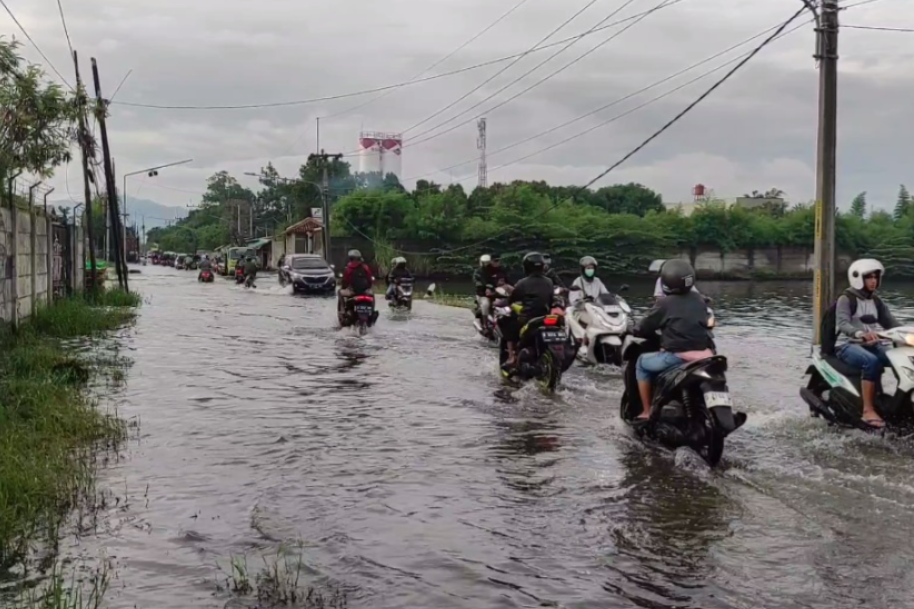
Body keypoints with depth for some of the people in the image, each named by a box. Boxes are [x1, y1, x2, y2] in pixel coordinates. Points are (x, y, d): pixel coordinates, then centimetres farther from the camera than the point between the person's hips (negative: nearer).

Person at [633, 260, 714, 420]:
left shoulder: (664, 303, -2)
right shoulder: (698, 299, 12)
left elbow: (644, 329, 3)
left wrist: (637, 331, 26)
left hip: (676, 357, -5)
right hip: (703, 355, 5)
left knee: (642, 362, 20)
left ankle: (647, 412, 17)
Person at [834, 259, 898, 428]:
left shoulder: (876, 301, 16)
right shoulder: (846, 299, -5)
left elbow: (890, 322, 9)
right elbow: (842, 324, -22)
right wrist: (861, 333, -42)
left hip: (871, 344, 6)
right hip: (849, 345, -6)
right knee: (872, 362, -37)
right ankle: (868, 410, -36)